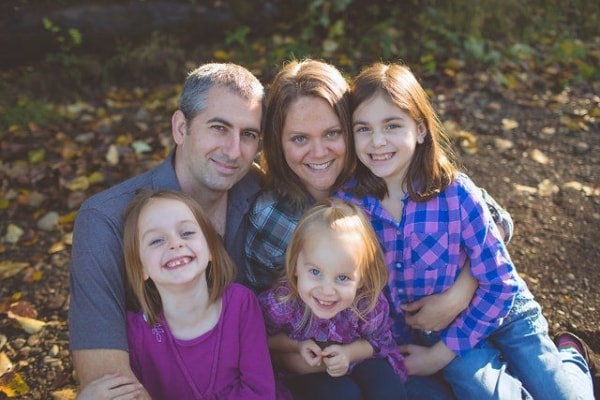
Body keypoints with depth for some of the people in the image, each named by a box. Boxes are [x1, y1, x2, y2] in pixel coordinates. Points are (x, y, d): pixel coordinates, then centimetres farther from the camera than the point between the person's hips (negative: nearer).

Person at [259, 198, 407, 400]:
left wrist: (350, 353, -26)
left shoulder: (370, 304, -29)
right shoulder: (280, 302, -31)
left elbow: (378, 341, -7)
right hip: (304, 370, -2)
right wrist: (298, 347, -25)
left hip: (355, 360, 2)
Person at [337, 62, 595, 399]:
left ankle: (568, 361, 24)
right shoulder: (347, 203, -17)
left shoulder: (456, 192, -23)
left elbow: (500, 285, -16)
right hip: (421, 331, 1)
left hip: (497, 311, -1)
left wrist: (441, 354, -16)